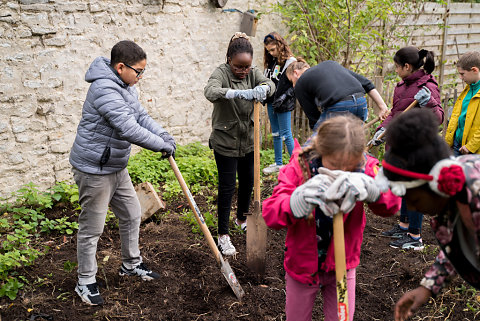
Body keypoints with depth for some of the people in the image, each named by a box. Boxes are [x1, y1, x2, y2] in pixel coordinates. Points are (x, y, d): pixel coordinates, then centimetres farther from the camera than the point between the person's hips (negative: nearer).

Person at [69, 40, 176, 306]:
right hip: (94, 170, -10)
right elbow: (129, 129, -32)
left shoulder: (125, 86, 8)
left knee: (132, 215, 18)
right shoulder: (105, 89, -26)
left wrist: (164, 135, -7)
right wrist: (161, 145, -22)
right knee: (92, 228, 4)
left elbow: (140, 116, 10)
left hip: (117, 167, 10)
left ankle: (131, 264, 38)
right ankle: (85, 282, 21)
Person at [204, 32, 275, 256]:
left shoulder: (252, 72, 0)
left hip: (248, 140, 6)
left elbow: (270, 84, -17)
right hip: (225, 141, -5)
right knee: (227, 186, -2)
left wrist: (263, 88, -42)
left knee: (248, 181, 17)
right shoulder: (221, 73, -16)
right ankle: (223, 235, 9)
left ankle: (242, 219, 41)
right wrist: (237, 93, -53)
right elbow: (210, 91, -37)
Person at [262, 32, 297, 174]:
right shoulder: (270, 61, 9)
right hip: (271, 103, 7)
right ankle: (278, 163, 25)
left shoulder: (290, 62, -11)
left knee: (286, 135, -4)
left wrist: (283, 97, -18)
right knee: (275, 134, 14)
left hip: (283, 105, -7)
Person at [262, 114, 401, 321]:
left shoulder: (364, 168, -15)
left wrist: (367, 186, -47)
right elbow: (269, 214, -29)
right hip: (302, 265, -1)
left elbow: (391, 205, -27)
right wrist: (303, 197, -47)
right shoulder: (298, 168, -21)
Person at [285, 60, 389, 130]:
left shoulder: (300, 84, 14)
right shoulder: (330, 63, 30)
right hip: (362, 103, 7)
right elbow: (365, 82, 22)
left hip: (338, 107, -6)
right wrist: (382, 106, 20)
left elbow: (313, 117, 11)